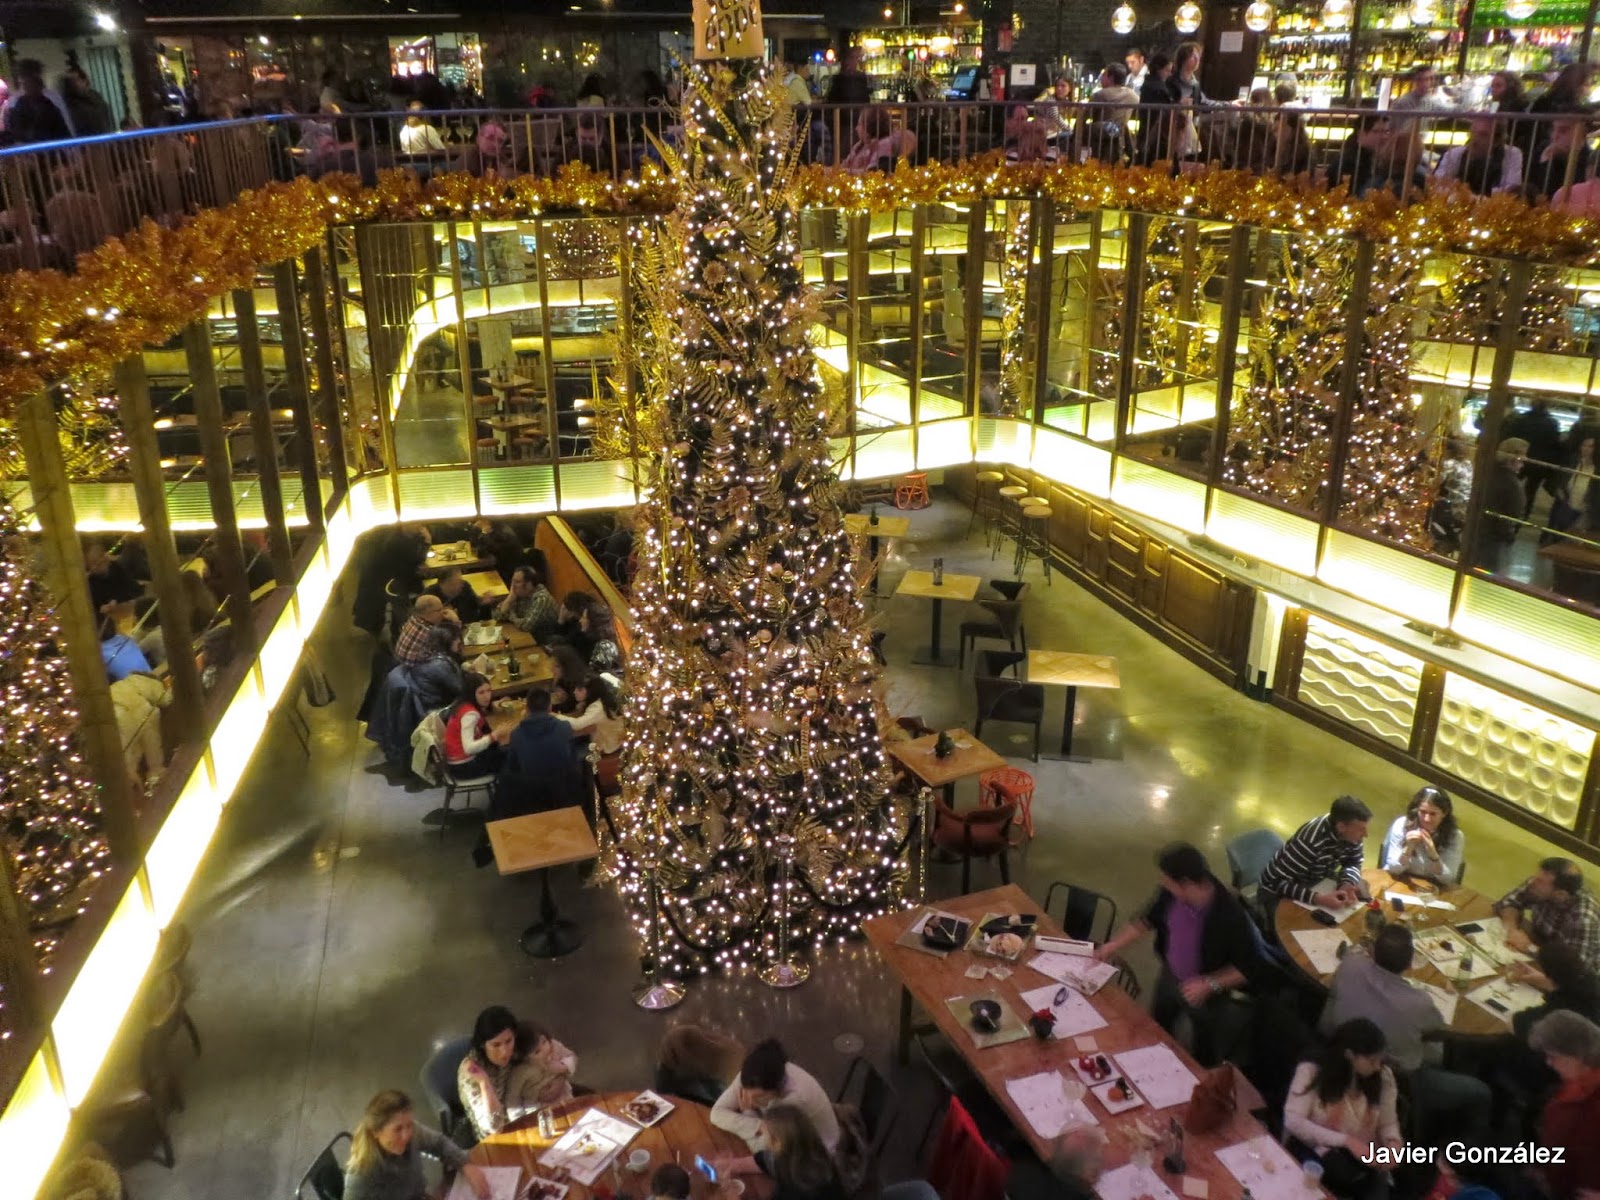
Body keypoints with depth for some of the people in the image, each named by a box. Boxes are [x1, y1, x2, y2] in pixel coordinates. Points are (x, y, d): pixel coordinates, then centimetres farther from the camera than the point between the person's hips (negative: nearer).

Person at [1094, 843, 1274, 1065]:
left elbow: (1252, 968, -26)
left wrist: (1210, 984, -32)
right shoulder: (1172, 893, -23)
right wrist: (1114, 945, -2)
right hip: (1170, 976, 5)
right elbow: (1150, 918, -1)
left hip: (1209, 996, -5)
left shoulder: (1230, 916, -39)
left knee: (1204, 1059, 21)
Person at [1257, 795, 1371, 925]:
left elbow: (1353, 862, -2)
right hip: (1278, 893, -7)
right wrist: (1318, 898, -47)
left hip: (1313, 884, 7)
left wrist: (1347, 884, -25)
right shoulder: (1310, 841, -37)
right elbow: (1279, 882, -35)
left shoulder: (1350, 833, -16)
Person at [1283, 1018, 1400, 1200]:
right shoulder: (1312, 1072, -12)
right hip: (1314, 1150, -3)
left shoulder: (1383, 1077, 0)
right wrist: (1346, 1141, -23)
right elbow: (1293, 1122, -18)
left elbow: (1388, 1123, 12)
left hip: (1361, 1158, 3)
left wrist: (1392, 1142, -11)